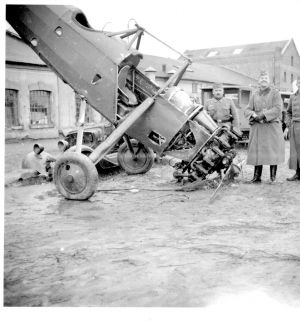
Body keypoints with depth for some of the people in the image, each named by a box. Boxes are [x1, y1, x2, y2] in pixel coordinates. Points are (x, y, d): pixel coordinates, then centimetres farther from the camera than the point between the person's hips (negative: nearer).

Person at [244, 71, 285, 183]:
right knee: (257, 151, 0)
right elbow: (247, 110, 10)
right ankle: (257, 177, 6)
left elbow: (278, 109, -7)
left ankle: (273, 176, 6)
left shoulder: (275, 93, 6)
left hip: (272, 126, -3)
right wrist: (254, 115, -12)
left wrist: (263, 115, -16)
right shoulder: (254, 95, 17)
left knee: (272, 151, -3)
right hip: (257, 127, 3)